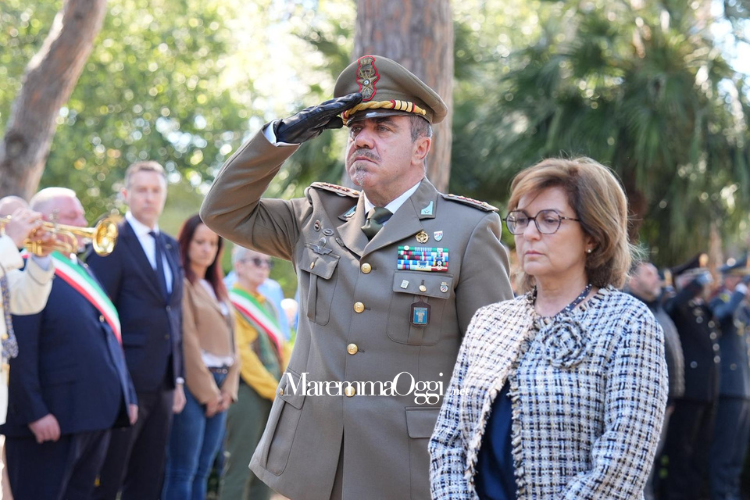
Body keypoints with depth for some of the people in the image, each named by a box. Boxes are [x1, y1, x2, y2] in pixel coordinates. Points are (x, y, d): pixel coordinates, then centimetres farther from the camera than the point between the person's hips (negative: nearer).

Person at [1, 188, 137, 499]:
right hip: (52, 420, -9)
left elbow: (108, 338, 22)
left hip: (96, 415, 9)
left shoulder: (82, 270, 19)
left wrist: (127, 395, 18)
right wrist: (34, 412, -22)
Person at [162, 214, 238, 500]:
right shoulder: (182, 284, -7)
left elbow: (230, 340, 15)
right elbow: (187, 341, -12)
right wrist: (206, 390, -11)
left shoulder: (216, 288, 19)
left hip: (219, 387, 8)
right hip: (193, 385, -8)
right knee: (183, 471, -7)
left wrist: (228, 388, 4)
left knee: (202, 471, 8)